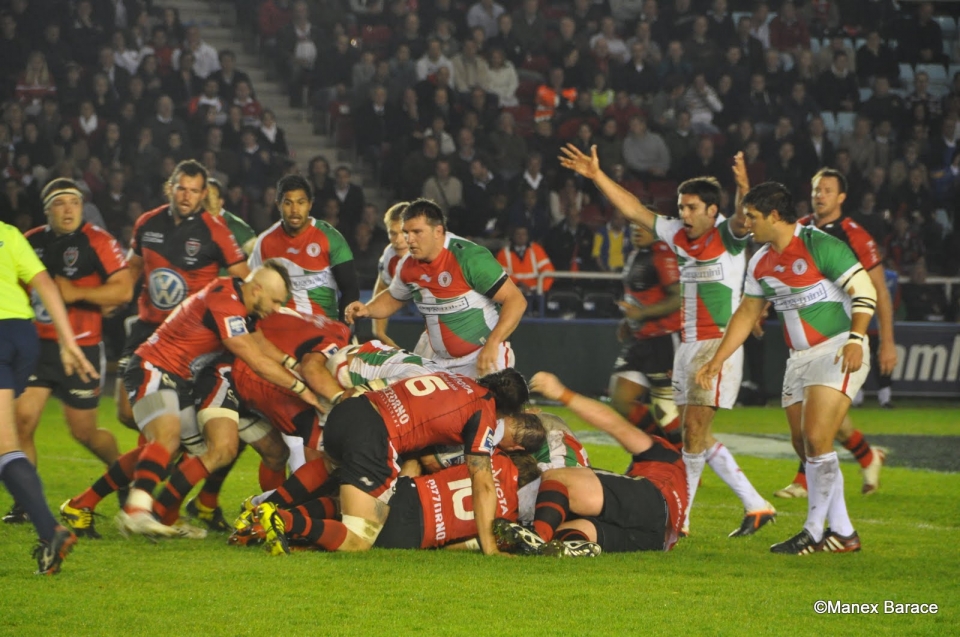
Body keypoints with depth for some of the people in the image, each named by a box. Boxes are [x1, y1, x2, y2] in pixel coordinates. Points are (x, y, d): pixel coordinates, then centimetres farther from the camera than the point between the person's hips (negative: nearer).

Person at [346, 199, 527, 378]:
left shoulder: (469, 257, -20)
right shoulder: (408, 266, 0)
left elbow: (516, 300, -19)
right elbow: (393, 299, 23)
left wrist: (492, 344, -30)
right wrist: (367, 310, 1)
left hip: (484, 359, -6)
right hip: (442, 363, 7)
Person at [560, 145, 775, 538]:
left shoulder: (727, 237, -7)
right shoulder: (679, 235, 11)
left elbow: (743, 218, -28)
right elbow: (634, 210, 15)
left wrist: (743, 187, -48)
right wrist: (596, 176, 11)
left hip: (719, 344, -8)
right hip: (688, 344, 8)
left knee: (694, 427, -10)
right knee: (695, 435, 7)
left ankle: (679, 516, -5)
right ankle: (755, 506, 13)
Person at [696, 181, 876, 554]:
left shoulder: (820, 246, -13)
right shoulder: (761, 263, 11)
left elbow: (864, 290, -14)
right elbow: (747, 314, 20)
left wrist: (855, 339, -25)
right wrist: (716, 362, 16)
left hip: (837, 352, -8)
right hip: (799, 358, 8)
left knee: (816, 438, -16)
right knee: (804, 446, 4)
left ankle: (815, 532, -7)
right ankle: (842, 533, 13)